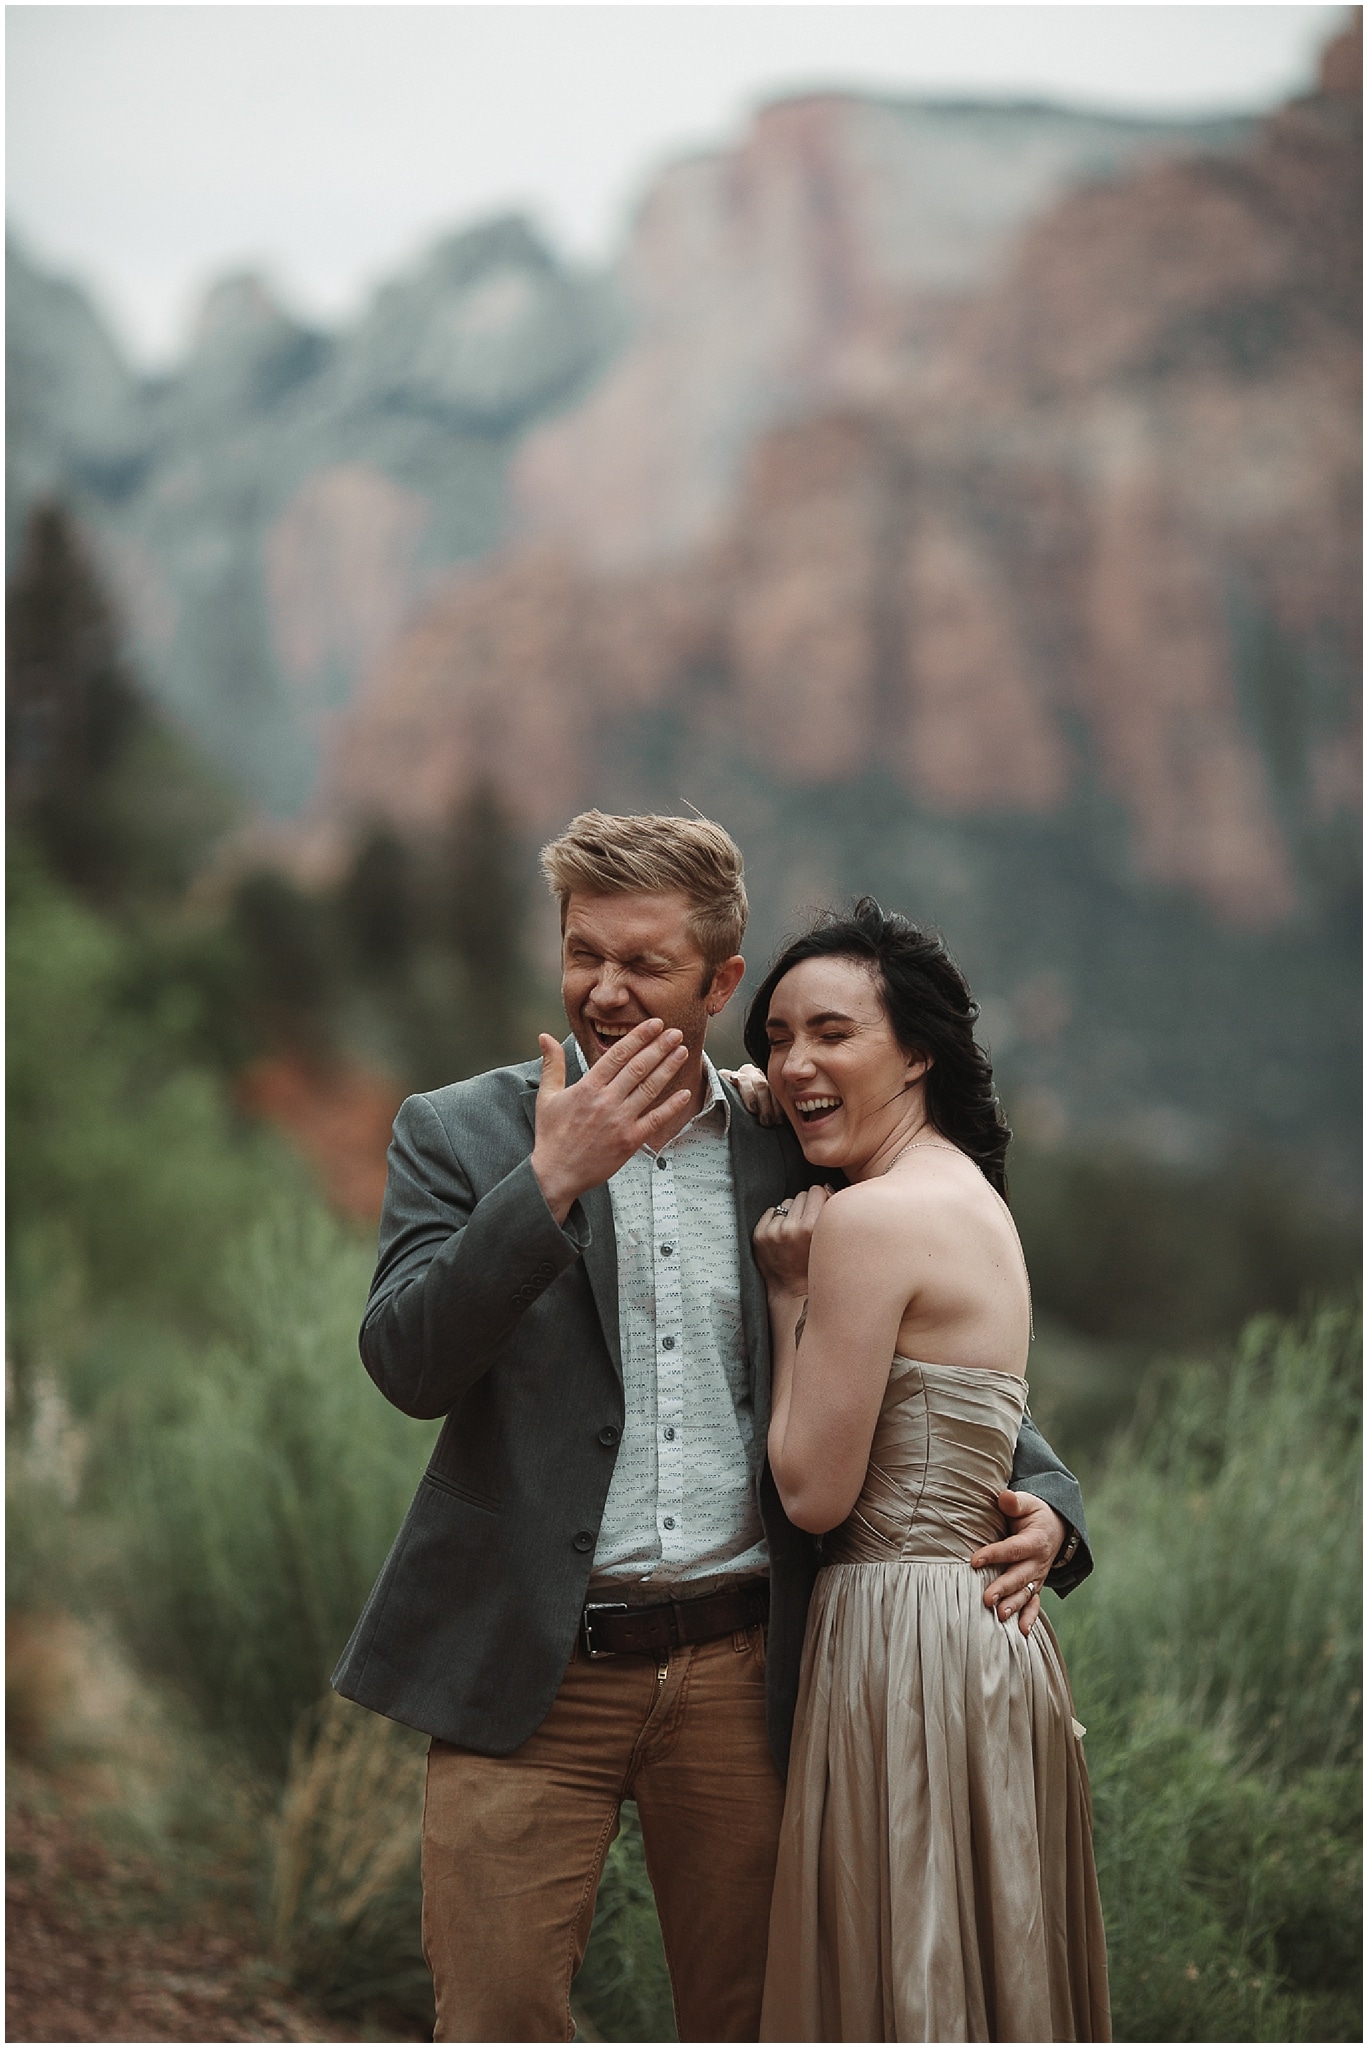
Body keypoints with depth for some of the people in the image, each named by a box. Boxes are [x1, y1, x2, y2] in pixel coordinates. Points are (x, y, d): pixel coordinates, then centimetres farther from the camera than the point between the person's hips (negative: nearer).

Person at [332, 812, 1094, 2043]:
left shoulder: (788, 1153, 7)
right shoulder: (462, 1134, 2)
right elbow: (408, 1367, -12)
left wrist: (1042, 1501, -2)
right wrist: (553, 1179, -20)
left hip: (742, 1674, 2)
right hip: (534, 1671, -2)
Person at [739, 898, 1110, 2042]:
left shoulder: (869, 1219, -17)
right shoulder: (972, 1196, 13)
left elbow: (813, 1492, -14)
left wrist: (790, 1293, -5)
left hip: (902, 1636, -10)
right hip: (992, 1624, 10)